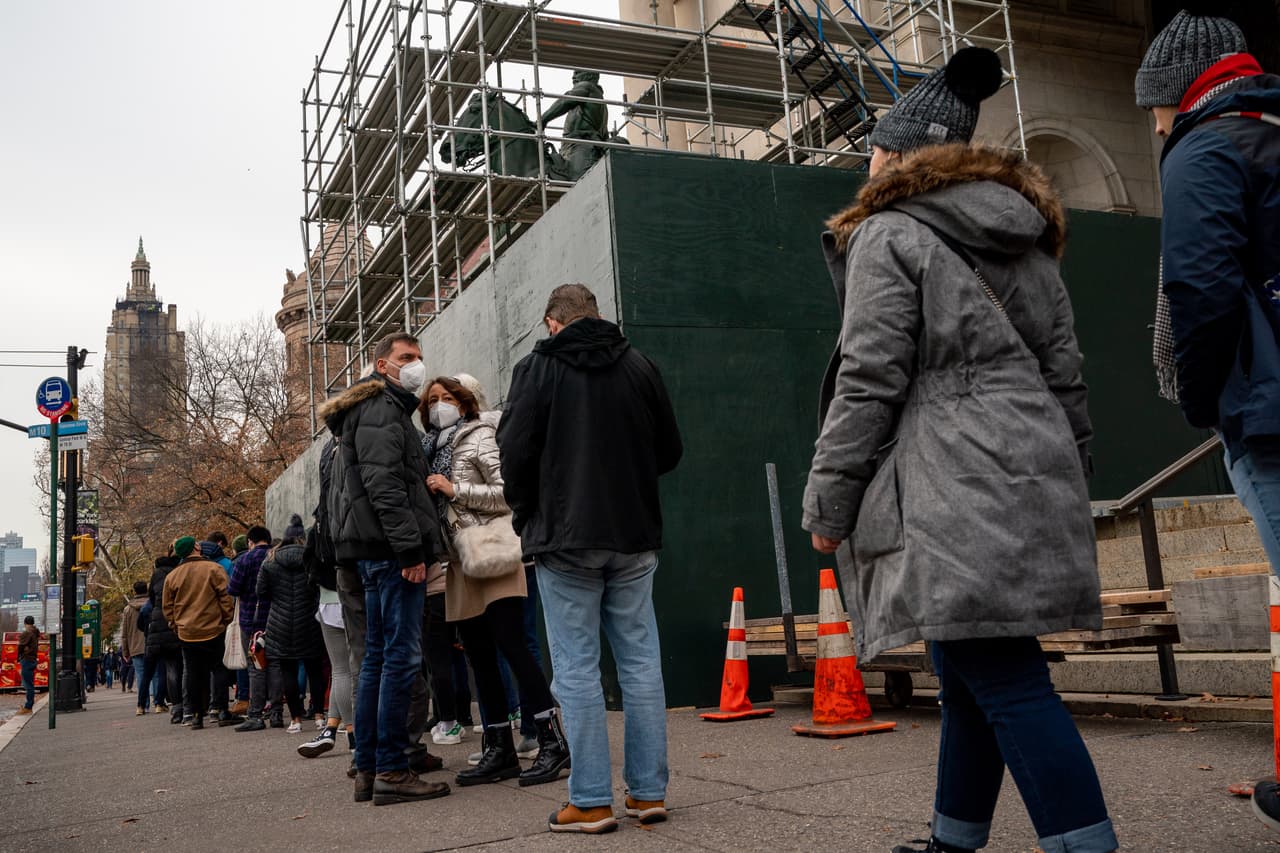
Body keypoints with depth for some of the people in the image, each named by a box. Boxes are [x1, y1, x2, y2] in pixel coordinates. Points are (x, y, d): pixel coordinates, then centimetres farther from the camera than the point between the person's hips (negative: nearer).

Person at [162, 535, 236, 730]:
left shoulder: (172, 576, 4)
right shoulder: (213, 569, -7)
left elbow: (168, 606, 10)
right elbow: (225, 597, -9)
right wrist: (227, 619, 2)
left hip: (186, 632, 3)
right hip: (212, 629, -3)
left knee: (193, 674, 9)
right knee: (219, 669, 5)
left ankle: (196, 715, 11)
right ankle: (220, 710, -3)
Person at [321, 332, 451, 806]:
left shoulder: (382, 409, 26)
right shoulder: (382, 408, -6)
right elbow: (384, 484, -18)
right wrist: (410, 548, -22)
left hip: (376, 553, 11)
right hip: (390, 547, -11)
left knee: (378, 657, 11)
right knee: (402, 656, -10)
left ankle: (368, 770, 15)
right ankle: (391, 771, -7)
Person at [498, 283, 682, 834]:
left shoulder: (537, 369, -3)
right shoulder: (640, 366, 7)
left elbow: (516, 452, -8)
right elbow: (669, 451, 11)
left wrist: (525, 516, 7)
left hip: (566, 540, -3)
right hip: (635, 536, 4)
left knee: (576, 670, 1)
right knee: (640, 662, 8)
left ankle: (591, 802, 4)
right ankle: (649, 792, 14)